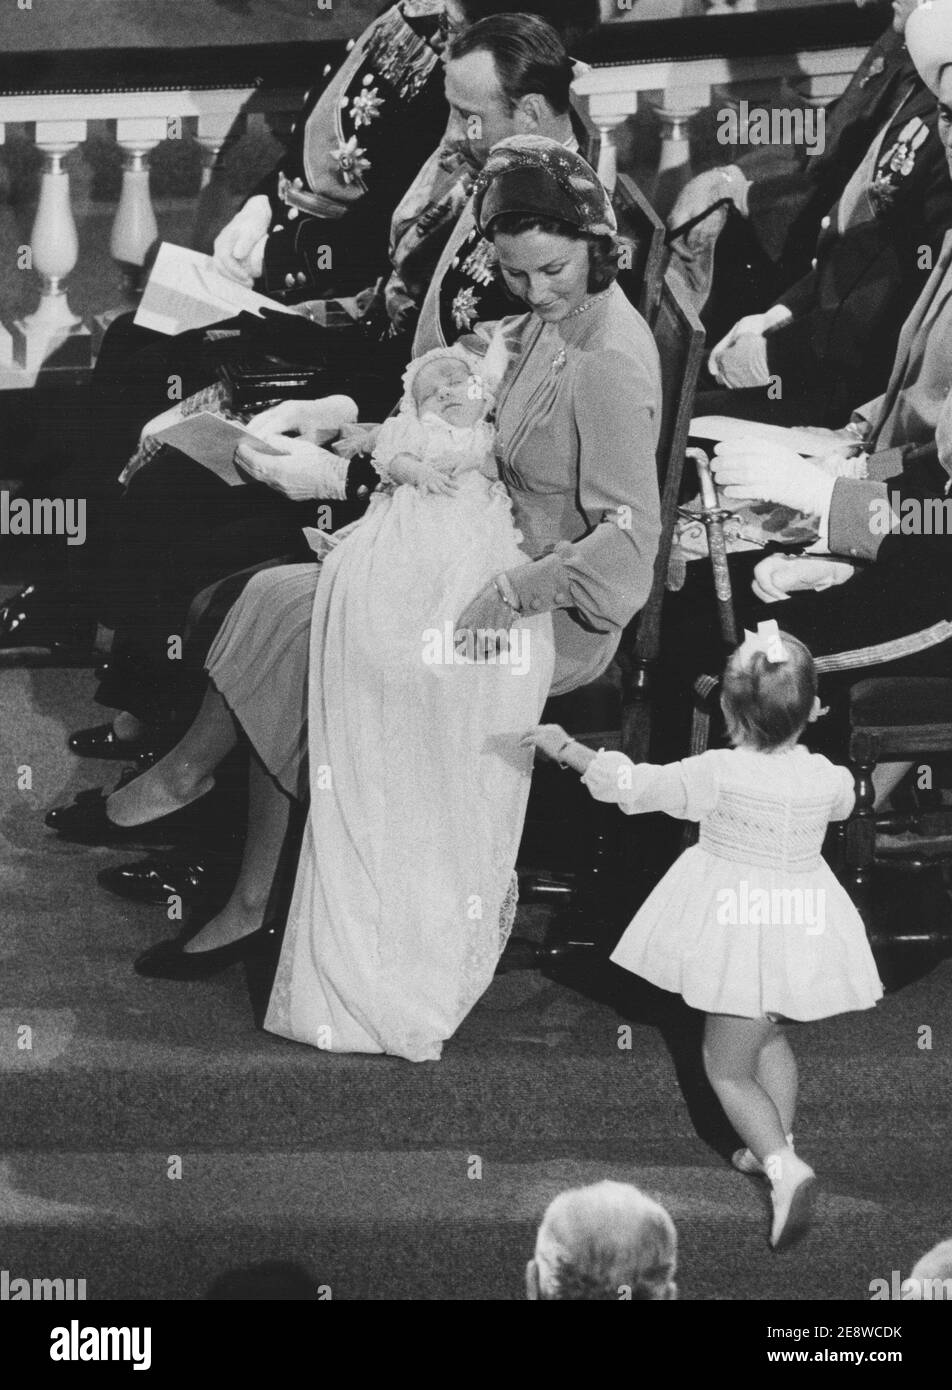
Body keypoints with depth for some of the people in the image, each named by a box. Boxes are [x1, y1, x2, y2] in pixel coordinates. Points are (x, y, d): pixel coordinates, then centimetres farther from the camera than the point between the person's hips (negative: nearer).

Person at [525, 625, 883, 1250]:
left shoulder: (719, 773, -21)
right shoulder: (828, 778, -10)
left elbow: (632, 784, -15)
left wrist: (566, 747, -3)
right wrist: (796, 740, 25)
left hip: (735, 929, -5)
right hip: (802, 924, 5)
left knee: (728, 1067, 5)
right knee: (771, 1038, 30)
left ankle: (785, 1167, -13)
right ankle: (777, 1145, 40)